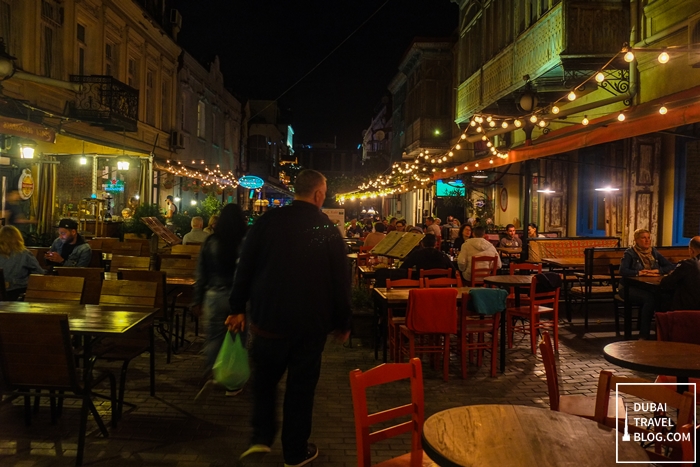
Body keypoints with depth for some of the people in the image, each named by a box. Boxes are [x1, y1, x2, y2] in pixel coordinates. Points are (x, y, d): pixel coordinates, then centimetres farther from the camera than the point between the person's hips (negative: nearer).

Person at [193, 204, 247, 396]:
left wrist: (197, 300, 11)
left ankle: (209, 376, 13)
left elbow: (201, 274, 3)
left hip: (214, 296, 2)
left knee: (213, 337, 13)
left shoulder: (210, 242, 0)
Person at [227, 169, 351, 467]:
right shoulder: (329, 229, -6)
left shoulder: (268, 221, -6)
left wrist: (237, 308, 7)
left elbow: (245, 266, -3)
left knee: (265, 377, 21)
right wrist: (342, 323, 8)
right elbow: (341, 281, -3)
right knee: (301, 385, 11)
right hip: (311, 322, 0)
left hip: (268, 316, 1)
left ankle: (261, 437, 16)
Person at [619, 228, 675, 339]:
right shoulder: (629, 253, -2)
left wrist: (657, 271, -7)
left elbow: (671, 266, 11)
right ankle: (644, 335, -28)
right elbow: (622, 271, -17)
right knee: (650, 298, -34)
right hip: (630, 287, -5)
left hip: (649, 287, 5)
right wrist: (640, 273, -23)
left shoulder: (654, 252, 14)